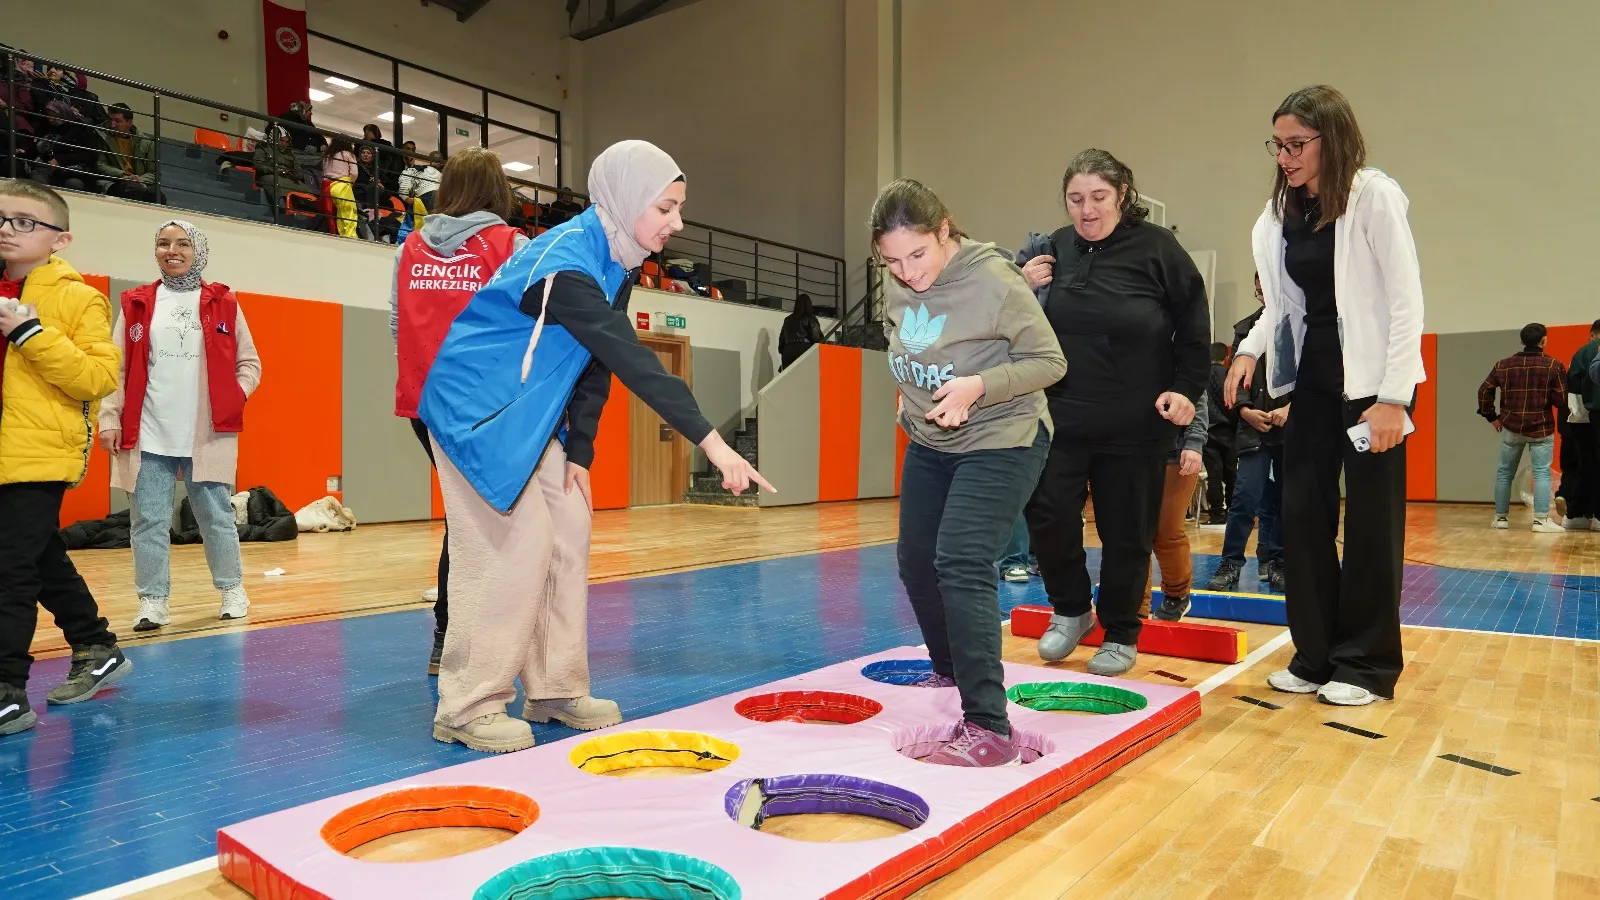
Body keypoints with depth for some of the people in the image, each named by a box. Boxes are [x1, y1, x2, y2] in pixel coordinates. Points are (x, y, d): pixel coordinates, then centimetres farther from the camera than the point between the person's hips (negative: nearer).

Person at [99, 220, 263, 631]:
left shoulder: (222, 303, 6)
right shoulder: (137, 303, 8)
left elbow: (249, 361, 8)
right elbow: (117, 367, 5)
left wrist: (235, 397, -8)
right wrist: (110, 418, -2)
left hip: (208, 433, -1)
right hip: (149, 435, 1)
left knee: (216, 515, 7)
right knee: (149, 521, 3)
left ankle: (232, 590, 20)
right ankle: (153, 600, 11)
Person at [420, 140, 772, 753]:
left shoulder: (616, 263, 2)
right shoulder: (564, 264, -27)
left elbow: (599, 364, 3)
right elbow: (632, 363, -35)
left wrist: (579, 451, -2)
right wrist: (712, 443, -39)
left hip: (533, 416, 9)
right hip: (478, 409, -9)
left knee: (568, 535, 4)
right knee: (517, 544, -12)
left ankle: (556, 690, 13)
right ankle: (467, 708, 0)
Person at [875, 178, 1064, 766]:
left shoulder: (995, 282, -21)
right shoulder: (896, 286, -2)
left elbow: (1049, 362, -15)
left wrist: (978, 385, -28)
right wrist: (910, 398, 6)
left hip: (1002, 442, -7)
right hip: (928, 443, 8)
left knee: (961, 565, -22)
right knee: (916, 564, 14)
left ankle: (988, 727, -17)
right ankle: (950, 672, 40)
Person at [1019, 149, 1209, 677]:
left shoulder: (1156, 247, -4)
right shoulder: (1056, 249, 5)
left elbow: (1194, 325, 1)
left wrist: (1186, 389, -6)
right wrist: (1025, 291, -5)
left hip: (1136, 424, -3)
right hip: (1061, 415, 3)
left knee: (1127, 532, 5)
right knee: (1048, 513, -3)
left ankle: (1121, 635, 24)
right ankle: (1070, 611, 22)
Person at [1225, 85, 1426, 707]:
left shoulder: (1375, 197, -10)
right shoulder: (1279, 213, 8)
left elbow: (1406, 302, -13)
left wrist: (1392, 397, -18)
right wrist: (1252, 348, -3)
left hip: (1369, 379, -6)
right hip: (1312, 378, 6)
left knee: (1370, 525, 1)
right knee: (1302, 515, 4)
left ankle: (1367, 666, 13)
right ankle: (1316, 657, 16)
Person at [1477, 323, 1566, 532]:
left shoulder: (1504, 365, 2)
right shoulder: (1554, 366, -6)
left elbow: (1484, 391, 2)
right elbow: (1561, 400, -9)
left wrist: (1491, 416, 11)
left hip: (1511, 428, 2)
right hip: (1541, 429, -2)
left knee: (1504, 473, 12)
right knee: (1542, 473, 1)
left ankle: (1501, 517, 17)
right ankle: (1541, 519, -5)